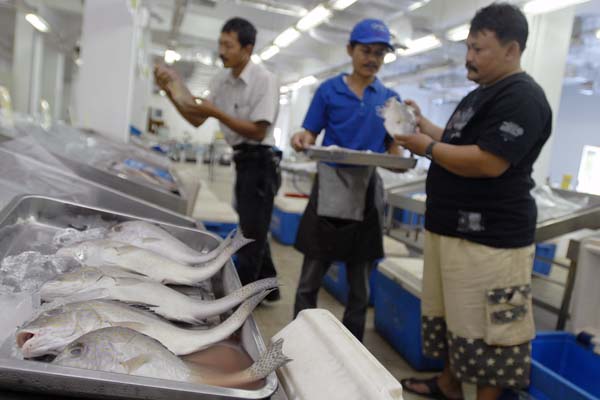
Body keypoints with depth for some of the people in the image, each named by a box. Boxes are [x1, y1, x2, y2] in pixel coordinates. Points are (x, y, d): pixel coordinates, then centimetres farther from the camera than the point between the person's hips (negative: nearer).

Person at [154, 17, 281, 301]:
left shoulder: (264, 80, -16)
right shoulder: (221, 81, 7)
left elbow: (258, 131, -20)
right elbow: (197, 120, 6)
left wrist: (215, 112, -24)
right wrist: (171, 93, -8)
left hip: (260, 162, -8)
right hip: (242, 160, 9)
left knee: (251, 234, 0)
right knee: (252, 231, 17)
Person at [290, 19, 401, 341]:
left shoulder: (390, 99, 8)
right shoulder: (328, 90, 2)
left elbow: (393, 148, 9)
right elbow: (310, 137, 1)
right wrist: (302, 140, -22)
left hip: (367, 192, 2)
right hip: (330, 188, -2)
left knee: (360, 284, 12)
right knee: (310, 279, 4)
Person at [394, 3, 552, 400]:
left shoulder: (522, 97, -14)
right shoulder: (481, 95, 18)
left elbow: (488, 163, -24)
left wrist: (427, 147, -13)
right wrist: (423, 123, 13)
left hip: (488, 237, -10)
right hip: (453, 227, 10)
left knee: (486, 331, 1)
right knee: (453, 316, 20)